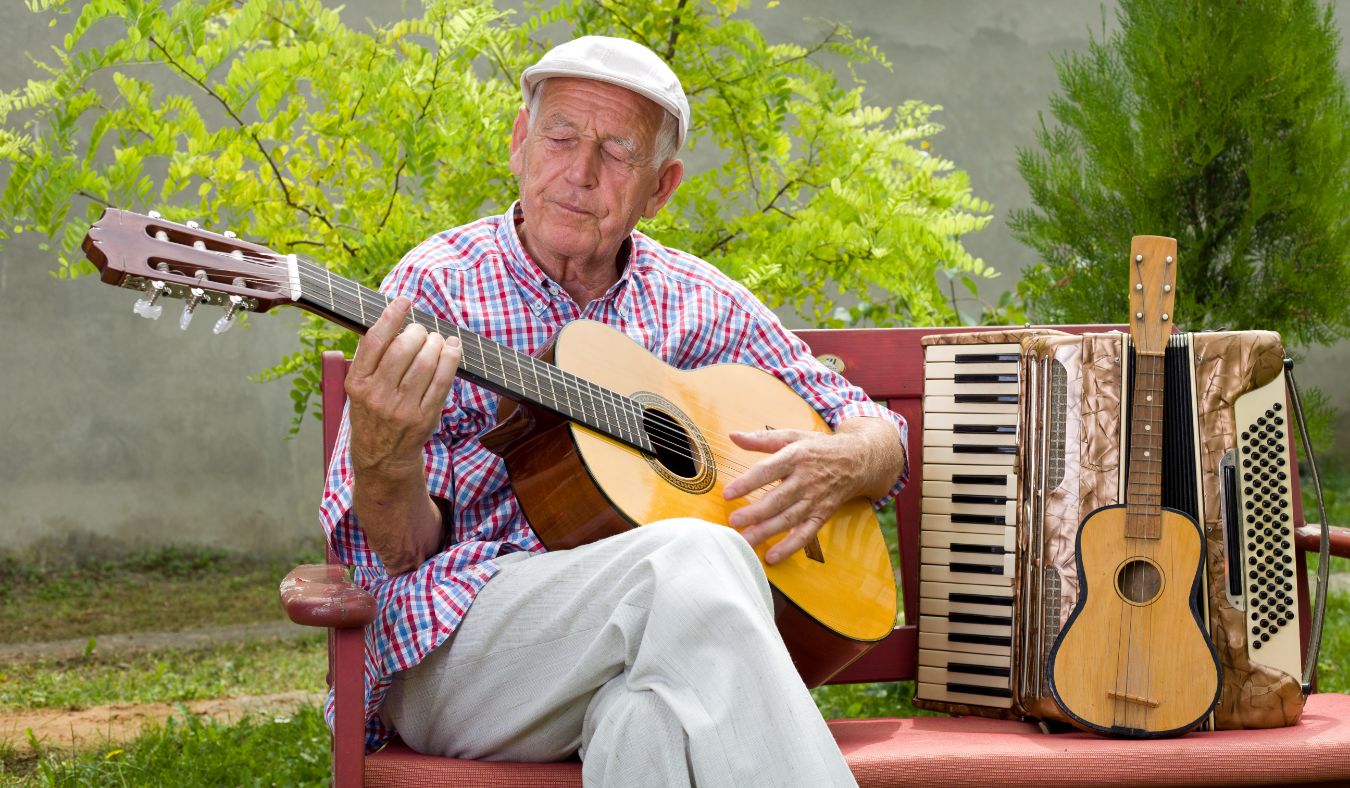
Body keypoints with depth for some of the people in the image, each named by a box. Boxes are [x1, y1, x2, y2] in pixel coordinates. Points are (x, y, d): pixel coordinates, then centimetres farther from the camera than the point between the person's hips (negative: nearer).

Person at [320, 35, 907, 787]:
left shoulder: (698, 302, 14)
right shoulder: (437, 287, 4)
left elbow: (883, 437, 21)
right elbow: (403, 552, -1)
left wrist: (840, 464, -3)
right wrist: (385, 464, -25)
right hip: (455, 650, -2)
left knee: (652, 708, -37)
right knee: (693, 559, -32)